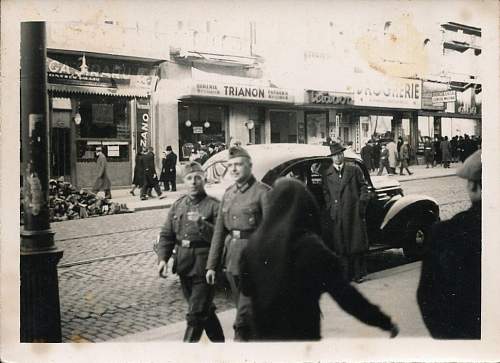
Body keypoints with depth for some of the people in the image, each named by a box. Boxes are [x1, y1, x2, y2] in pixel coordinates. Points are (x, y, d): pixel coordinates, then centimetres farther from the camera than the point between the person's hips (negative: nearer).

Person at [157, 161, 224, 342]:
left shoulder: (213, 206, -9)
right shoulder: (178, 205, 10)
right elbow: (166, 235, 10)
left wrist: (201, 223, -29)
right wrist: (162, 258, -3)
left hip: (204, 267, -6)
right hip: (184, 266, 7)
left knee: (195, 315, -4)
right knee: (206, 310, 21)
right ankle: (219, 341, 38)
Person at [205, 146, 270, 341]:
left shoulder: (262, 191, -9)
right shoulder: (228, 193, 13)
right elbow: (219, 231, 14)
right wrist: (211, 265, 11)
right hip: (231, 258, 7)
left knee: (245, 312, -7)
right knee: (244, 308, 18)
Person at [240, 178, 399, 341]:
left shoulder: (256, 240, -4)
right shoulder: (310, 246, -19)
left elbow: (246, 287, 8)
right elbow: (342, 292, -18)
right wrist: (385, 322, -11)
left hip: (263, 332, 5)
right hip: (301, 333, -4)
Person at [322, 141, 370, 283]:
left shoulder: (354, 169, 9)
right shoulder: (326, 173, 11)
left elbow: (363, 186, 10)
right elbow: (325, 192, 10)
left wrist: (362, 202, -1)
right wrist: (329, 208, -1)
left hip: (354, 213, -1)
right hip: (336, 215, 1)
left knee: (356, 243, 2)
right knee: (340, 246, 3)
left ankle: (358, 273, 12)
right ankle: (344, 275, 11)